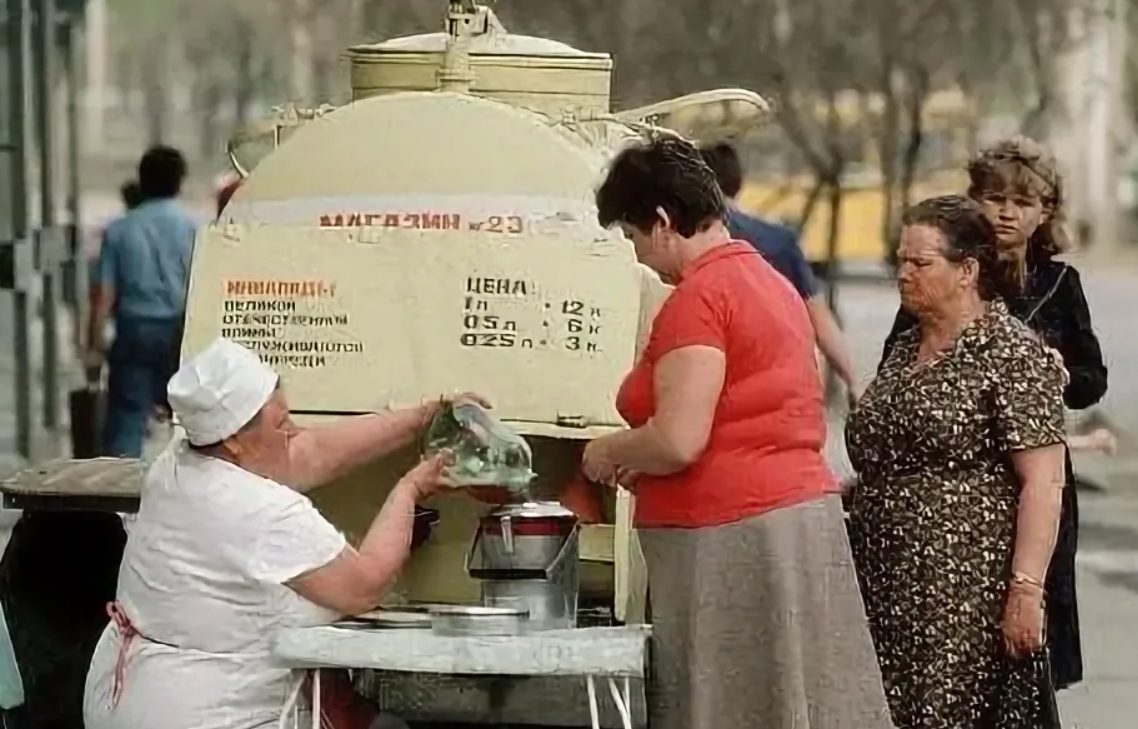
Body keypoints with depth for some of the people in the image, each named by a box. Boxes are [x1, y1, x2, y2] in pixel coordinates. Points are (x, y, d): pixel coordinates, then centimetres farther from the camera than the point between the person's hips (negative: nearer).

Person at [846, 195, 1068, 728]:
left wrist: (1026, 589, -20)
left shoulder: (1012, 355, -8)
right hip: (887, 584, 7)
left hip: (966, 590, -7)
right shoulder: (904, 351, 15)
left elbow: (1043, 482, -14)